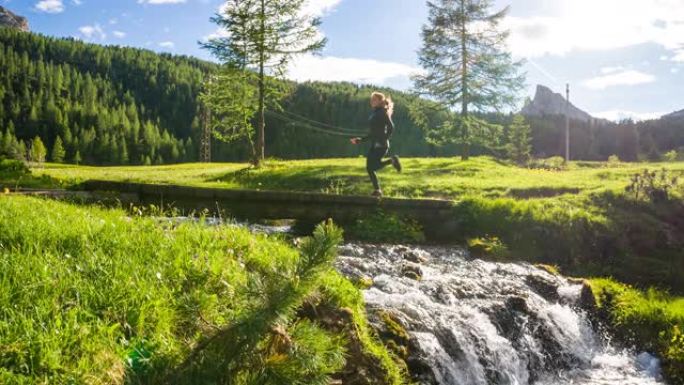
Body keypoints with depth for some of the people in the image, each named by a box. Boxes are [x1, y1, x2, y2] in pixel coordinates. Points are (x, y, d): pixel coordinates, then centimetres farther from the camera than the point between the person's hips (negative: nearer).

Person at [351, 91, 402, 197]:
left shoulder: (383, 112, -6)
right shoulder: (374, 114, 18)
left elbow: (391, 127, -17)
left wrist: (385, 139, -20)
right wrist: (360, 140, 17)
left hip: (381, 145, -9)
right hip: (374, 145, 9)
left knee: (372, 166, -14)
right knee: (369, 167, 4)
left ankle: (392, 160, 4)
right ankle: (377, 190, 11)